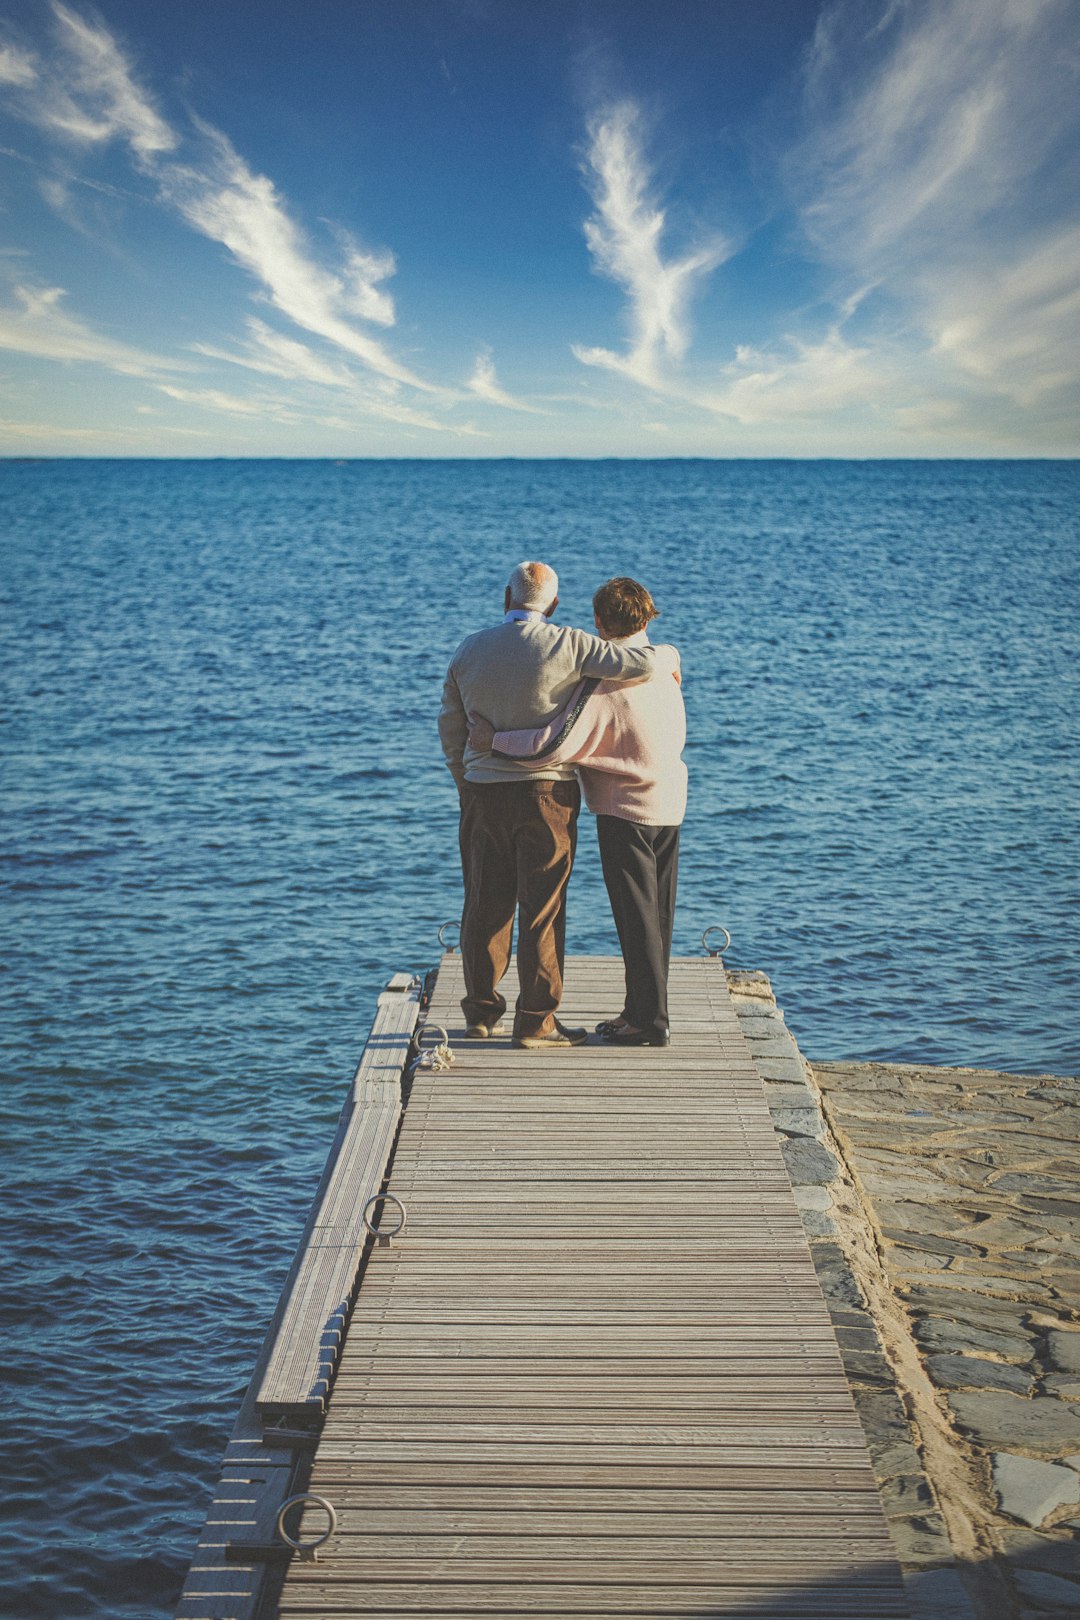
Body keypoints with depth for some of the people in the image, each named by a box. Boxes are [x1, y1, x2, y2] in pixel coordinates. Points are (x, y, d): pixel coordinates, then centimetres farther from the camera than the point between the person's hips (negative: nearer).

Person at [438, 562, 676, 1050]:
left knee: (486, 904, 12)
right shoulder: (568, 645, -8)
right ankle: (535, 1022, 4)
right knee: (542, 908, 2)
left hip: (483, 791, 4)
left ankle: (481, 1011, 20)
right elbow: (642, 664, -11)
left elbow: (450, 726, 11)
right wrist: (666, 656, 12)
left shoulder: (470, 649, 5)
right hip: (546, 791, -4)